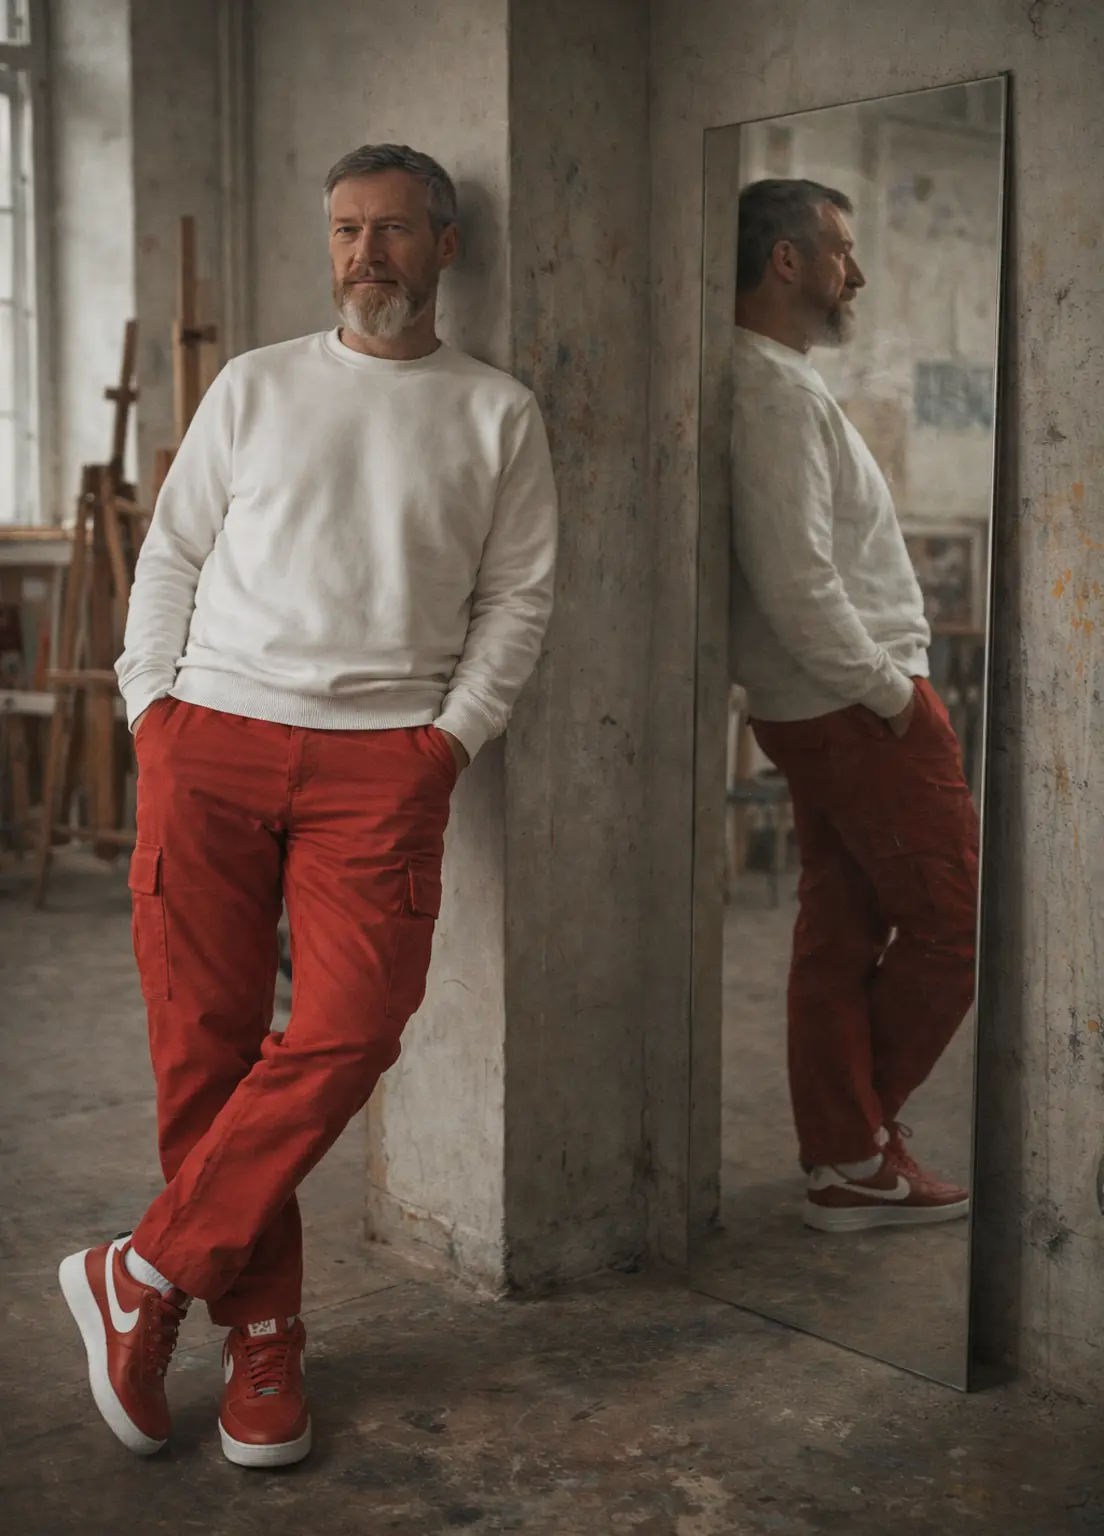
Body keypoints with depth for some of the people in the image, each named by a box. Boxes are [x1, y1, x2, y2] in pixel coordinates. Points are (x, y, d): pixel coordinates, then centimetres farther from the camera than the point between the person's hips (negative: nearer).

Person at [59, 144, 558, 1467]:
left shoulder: (497, 414, 11)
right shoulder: (255, 386, 14)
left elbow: (517, 596, 9)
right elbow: (171, 555, 13)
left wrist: (452, 733, -3)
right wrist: (151, 704, 2)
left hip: (381, 754, -1)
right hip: (211, 734, 1)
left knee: (348, 1032, -15)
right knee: (204, 1042, -1)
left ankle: (144, 1277, 0)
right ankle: (262, 1333, 12)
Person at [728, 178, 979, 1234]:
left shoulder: (773, 380, 17)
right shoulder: (774, 388, -16)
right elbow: (794, 579, -24)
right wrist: (887, 688, -14)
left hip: (817, 710, 10)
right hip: (859, 709, -10)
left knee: (841, 934, 11)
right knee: (952, 922, 0)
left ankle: (846, 1163, 18)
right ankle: (862, 1139, 13)